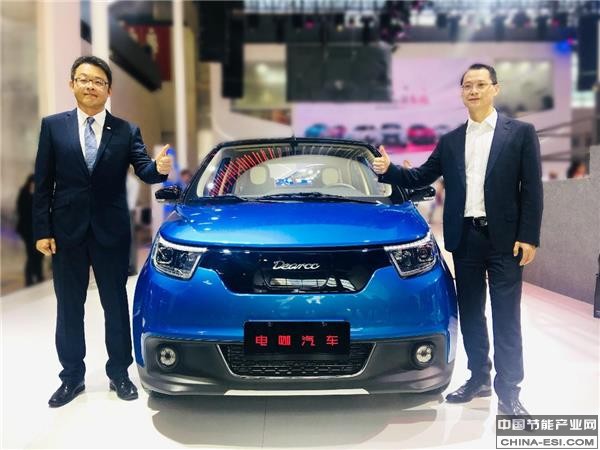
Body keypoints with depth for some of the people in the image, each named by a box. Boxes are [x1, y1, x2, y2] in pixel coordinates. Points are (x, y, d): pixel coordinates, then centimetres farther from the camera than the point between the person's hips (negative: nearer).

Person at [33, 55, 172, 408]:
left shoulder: (127, 131, 1)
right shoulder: (53, 126, 2)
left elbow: (143, 171, -9)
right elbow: (43, 183, 1)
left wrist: (159, 169, -33)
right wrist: (42, 230, -4)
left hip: (111, 232, 0)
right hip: (67, 231, 1)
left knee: (116, 305, 10)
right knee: (69, 308, 12)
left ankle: (119, 373, 26)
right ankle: (72, 376, 28)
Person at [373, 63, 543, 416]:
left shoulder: (521, 133, 1)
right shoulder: (450, 141, 12)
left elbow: (532, 189, -3)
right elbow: (421, 177, 12)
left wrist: (529, 237, -11)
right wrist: (389, 170, -5)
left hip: (505, 239, -4)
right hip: (465, 238, 4)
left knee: (506, 317, 1)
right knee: (470, 314, 12)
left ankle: (509, 390, 11)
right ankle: (479, 378, 26)